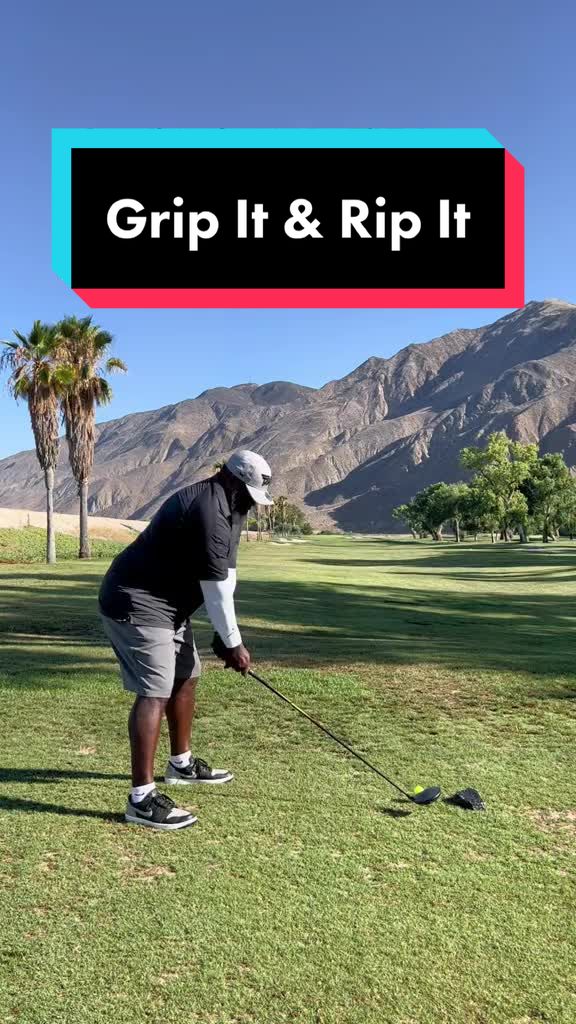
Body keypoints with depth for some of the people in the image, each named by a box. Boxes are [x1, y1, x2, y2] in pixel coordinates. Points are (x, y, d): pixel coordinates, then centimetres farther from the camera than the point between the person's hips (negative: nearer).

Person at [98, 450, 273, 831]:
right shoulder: (208, 511, -24)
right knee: (154, 692, -14)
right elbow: (216, 589, -21)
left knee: (186, 678, 19)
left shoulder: (225, 506, 9)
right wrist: (234, 643, -11)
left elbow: (225, 574, 9)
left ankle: (181, 763, 35)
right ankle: (142, 798, -10)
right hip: (137, 605, -11)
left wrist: (226, 635, 4)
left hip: (167, 604, 11)